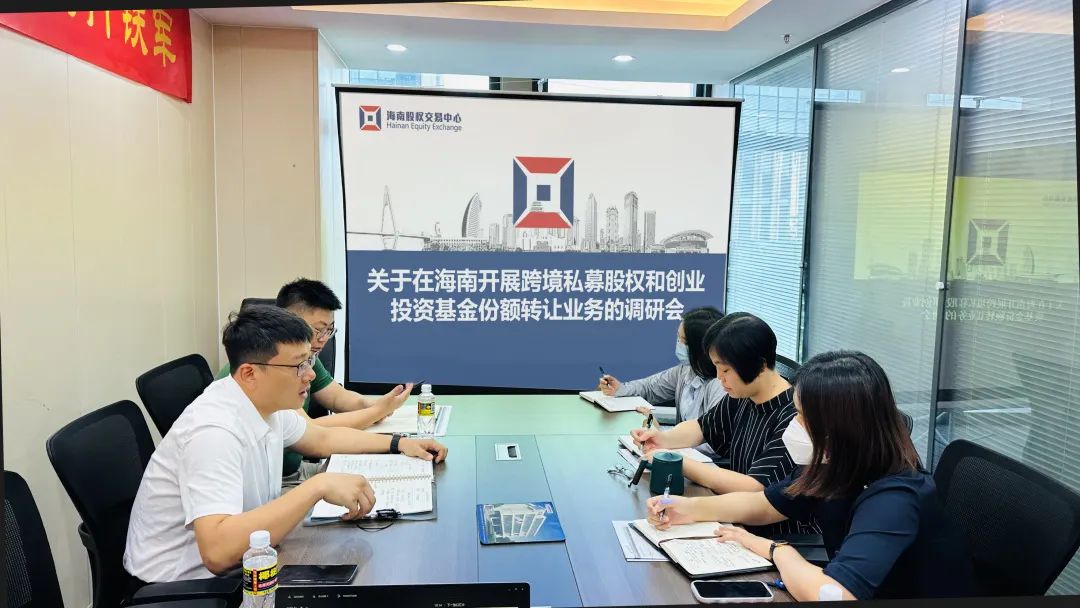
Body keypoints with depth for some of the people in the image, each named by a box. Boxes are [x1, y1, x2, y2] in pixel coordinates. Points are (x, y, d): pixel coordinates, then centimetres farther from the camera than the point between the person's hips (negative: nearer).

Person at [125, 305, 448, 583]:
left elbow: (321, 438, 17)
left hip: (229, 564, 8)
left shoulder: (265, 403, -2)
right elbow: (218, 551, -39)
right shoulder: (215, 431, -29)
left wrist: (399, 443, 10)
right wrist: (318, 486, -38)